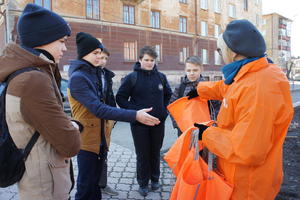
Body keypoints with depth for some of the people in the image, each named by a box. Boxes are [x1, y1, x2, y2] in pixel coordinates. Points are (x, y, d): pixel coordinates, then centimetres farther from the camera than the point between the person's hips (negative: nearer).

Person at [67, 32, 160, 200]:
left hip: (101, 139, 7)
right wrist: (134, 115, -34)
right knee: (86, 186, 5)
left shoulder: (97, 73, 7)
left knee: (94, 181, 21)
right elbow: (98, 109, -29)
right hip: (87, 140, -7)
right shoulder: (78, 77, -19)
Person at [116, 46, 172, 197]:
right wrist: (133, 111, -11)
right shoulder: (132, 77, -5)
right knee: (142, 154, 6)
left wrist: (164, 109, 8)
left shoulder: (161, 77, 5)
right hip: (139, 123, -3)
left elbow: (168, 94, 19)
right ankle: (143, 183, 23)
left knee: (155, 152, 14)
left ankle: (155, 179, 33)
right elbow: (120, 97, -3)